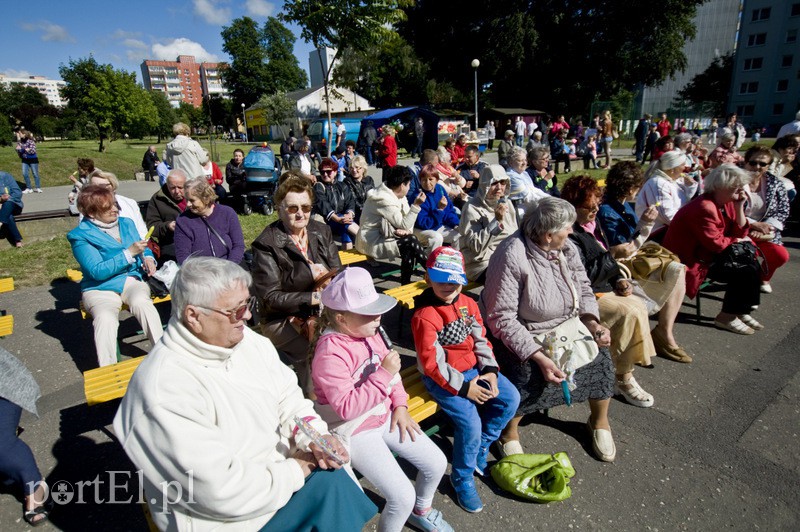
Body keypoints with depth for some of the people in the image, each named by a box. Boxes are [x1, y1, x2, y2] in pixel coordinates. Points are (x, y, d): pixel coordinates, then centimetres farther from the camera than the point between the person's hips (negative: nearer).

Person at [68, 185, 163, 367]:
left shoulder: (126, 223, 13)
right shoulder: (80, 235, -3)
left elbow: (144, 250, 23)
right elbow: (97, 271, -13)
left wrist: (148, 258, -3)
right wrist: (130, 252, -18)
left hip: (132, 279, 3)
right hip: (100, 288, -2)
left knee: (141, 302, -34)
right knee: (105, 317, -35)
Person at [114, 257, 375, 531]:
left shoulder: (247, 340, -4)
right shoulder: (166, 389, -26)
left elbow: (287, 396, 4)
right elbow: (221, 490, -25)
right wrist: (295, 471, -15)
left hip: (275, 471, 6)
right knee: (330, 483, -17)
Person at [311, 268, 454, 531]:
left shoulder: (368, 332, -5)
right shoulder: (329, 354, -27)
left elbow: (390, 371, 10)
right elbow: (347, 408, -31)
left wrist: (400, 405, 0)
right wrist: (384, 374, -33)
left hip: (385, 416, 7)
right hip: (356, 432, -7)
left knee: (436, 462, 10)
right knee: (403, 497, -12)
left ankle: (421, 510, 40)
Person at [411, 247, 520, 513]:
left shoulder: (467, 303, 2)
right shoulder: (425, 316, -20)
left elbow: (481, 339, 7)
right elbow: (432, 363, -20)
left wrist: (490, 370, -6)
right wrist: (463, 387, -20)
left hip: (474, 369, 8)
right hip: (442, 378, -7)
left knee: (511, 398, -1)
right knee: (471, 423, -20)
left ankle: (479, 451, 19)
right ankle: (462, 479, 10)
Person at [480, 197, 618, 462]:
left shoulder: (567, 248, -4)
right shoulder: (511, 257, -28)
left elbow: (583, 288, 7)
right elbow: (502, 319, -29)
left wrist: (593, 322, -12)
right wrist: (539, 357, -32)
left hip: (564, 327, 7)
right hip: (520, 334, -6)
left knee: (599, 357, -9)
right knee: (529, 374, -29)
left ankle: (600, 420, 22)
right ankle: (509, 432, 3)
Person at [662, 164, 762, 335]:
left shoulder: (726, 203, 7)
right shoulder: (704, 208, -23)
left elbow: (740, 233, 5)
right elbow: (716, 244, -23)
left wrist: (739, 207, -5)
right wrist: (737, 241, -4)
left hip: (709, 254, 10)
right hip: (692, 261, -10)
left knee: (751, 264, 0)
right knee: (744, 271, -16)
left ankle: (742, 311, 13)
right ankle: (727, 317, -1)